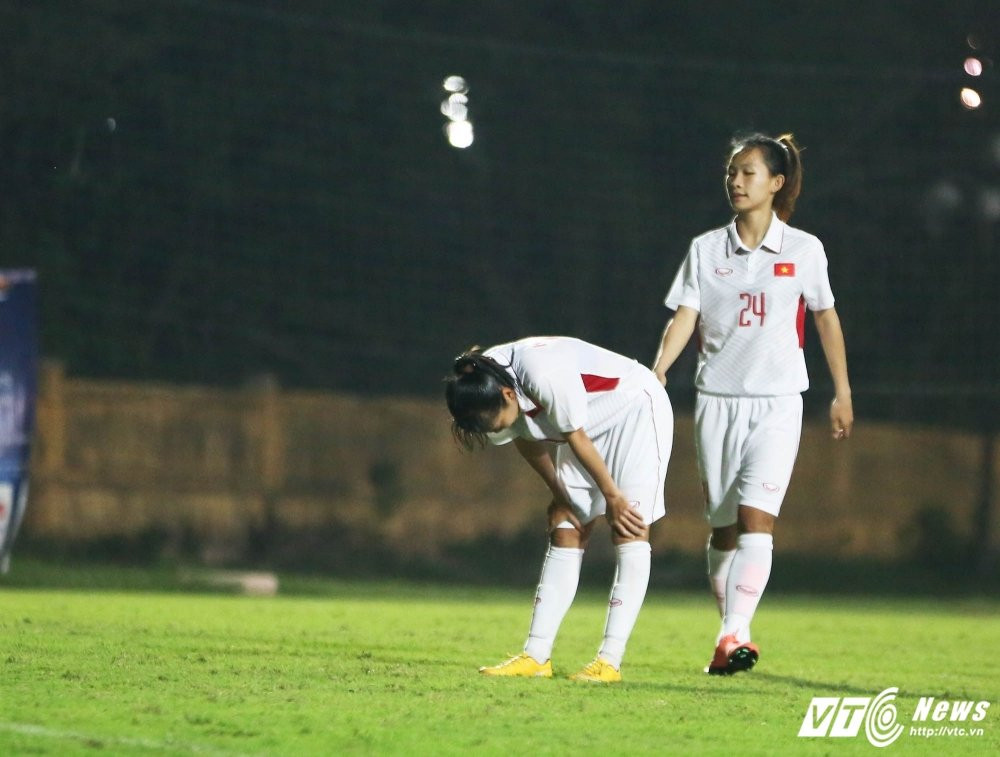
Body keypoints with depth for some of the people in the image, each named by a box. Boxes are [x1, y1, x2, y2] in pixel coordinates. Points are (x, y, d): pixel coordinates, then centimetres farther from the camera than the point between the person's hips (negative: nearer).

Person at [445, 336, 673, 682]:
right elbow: (528, 440, 2)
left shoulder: (546, 376, -37)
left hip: (636, 411, -8)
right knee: (565, 533, 3)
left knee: (629, 531, -15)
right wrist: (561, 496, 7)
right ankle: (536, 656, 1)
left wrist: (613, 497, -14)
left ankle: (610, 661, -20)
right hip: (590, 427, 8)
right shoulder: (483, 389, -14)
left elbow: (576, 439, -25)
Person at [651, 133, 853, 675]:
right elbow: (685, 315, -3)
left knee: (756, 515, -18)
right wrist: (658, 370, -19)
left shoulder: (804, 250, 1)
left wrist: (842, 394, 12)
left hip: (778, 401, -3)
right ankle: (729, 637, 15)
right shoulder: (705, 250, 5)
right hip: (716, 400, 3)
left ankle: (735, 634, -26)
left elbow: (825, 318, 11)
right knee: (722, 525, 6)